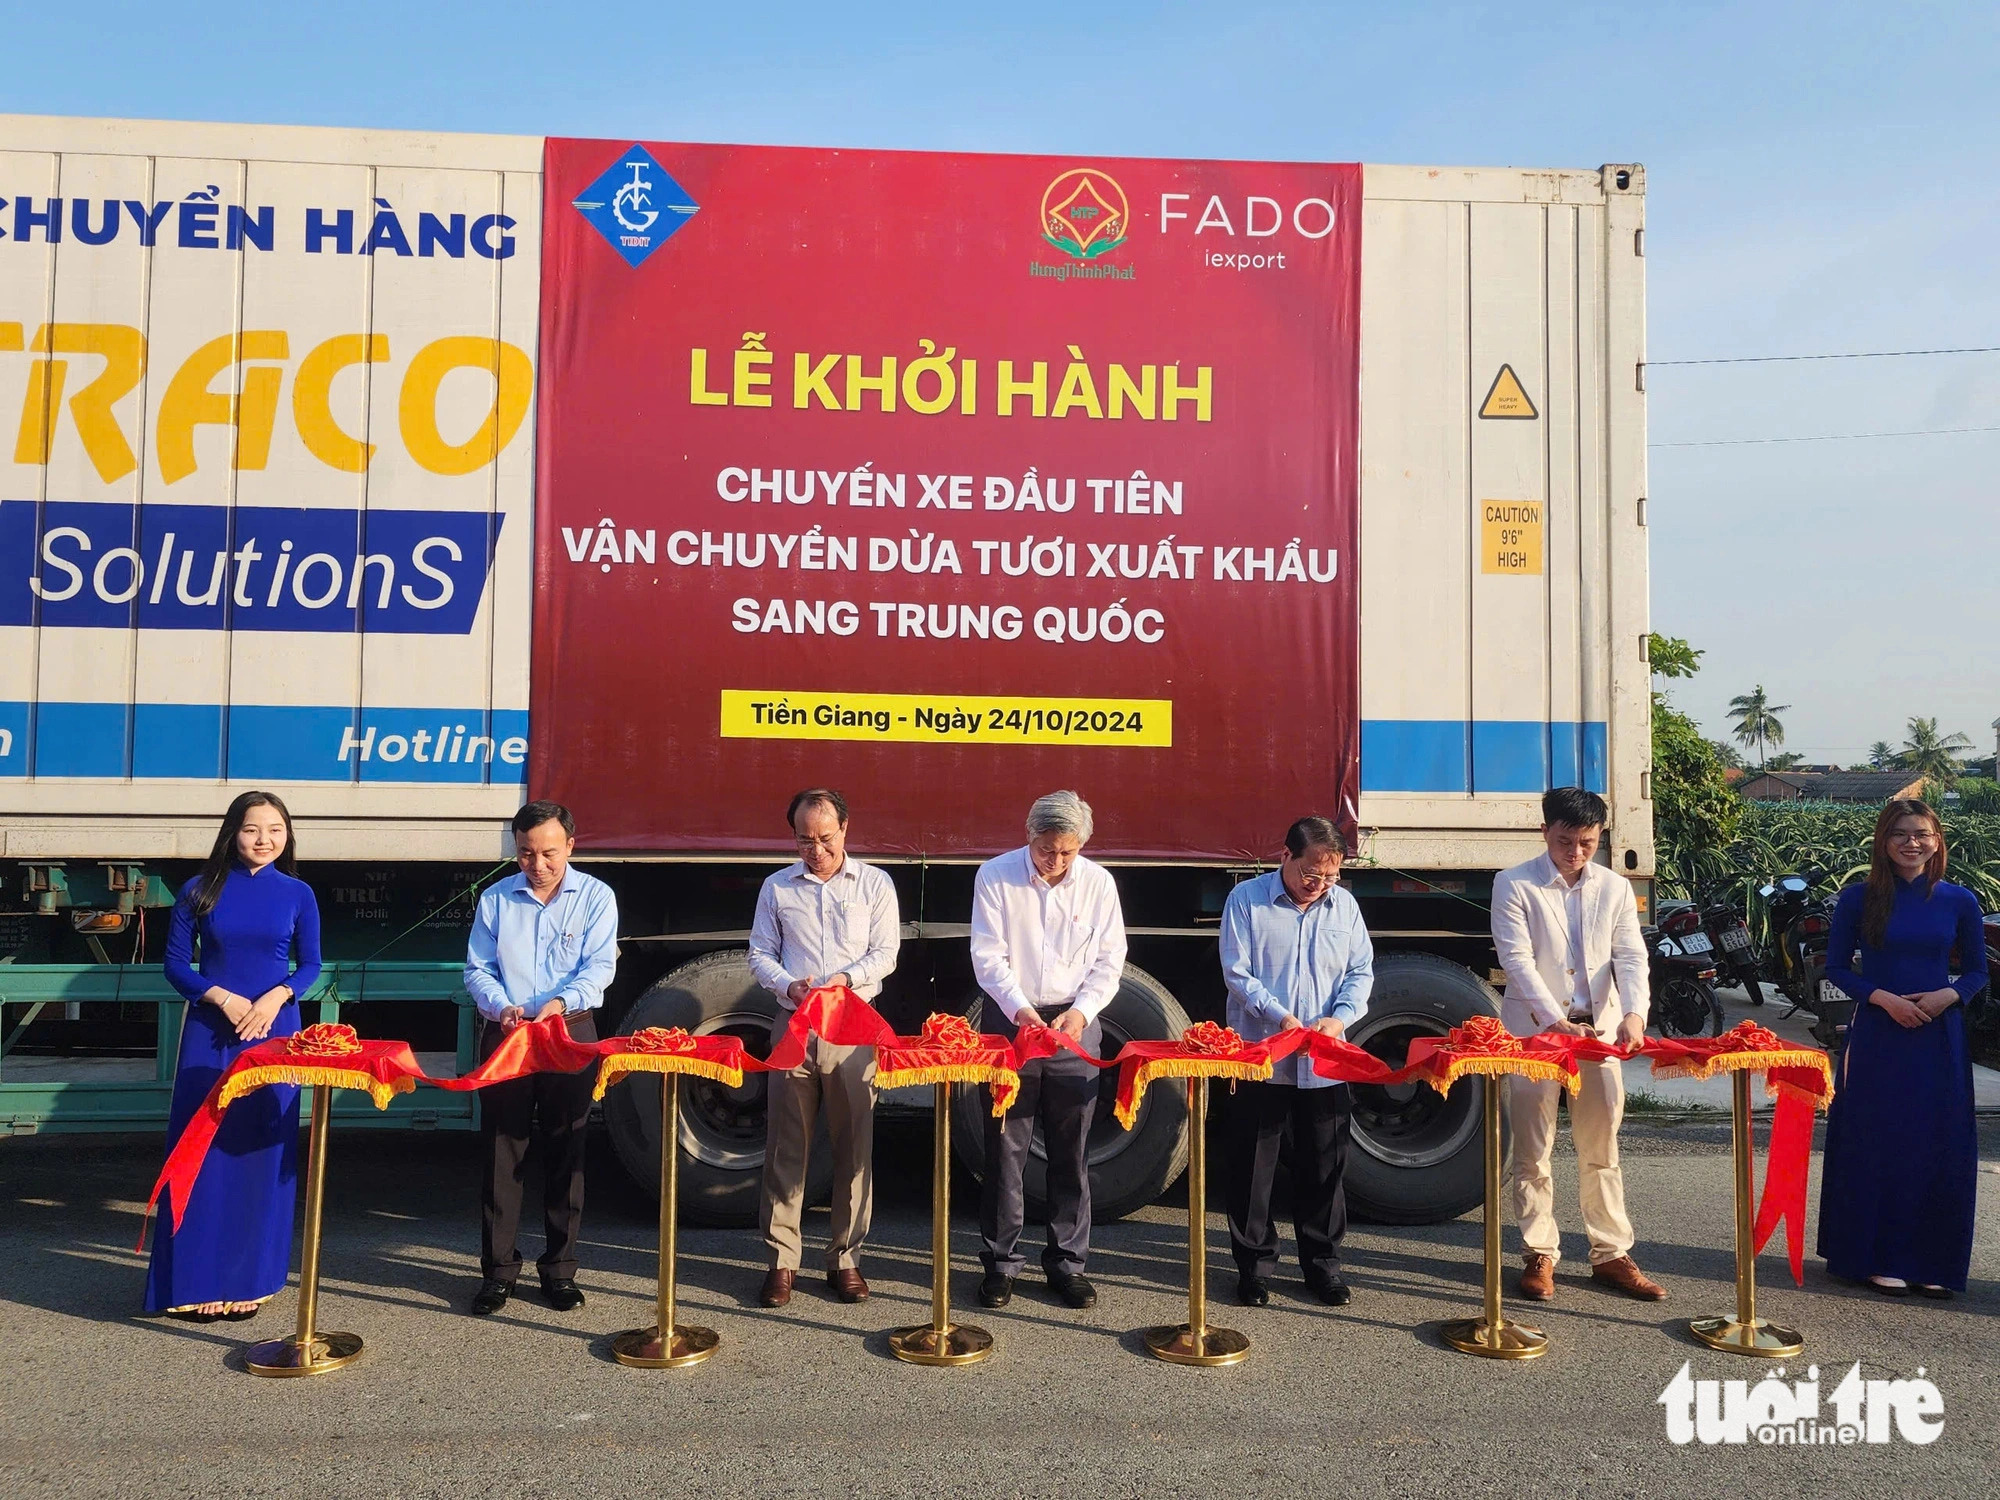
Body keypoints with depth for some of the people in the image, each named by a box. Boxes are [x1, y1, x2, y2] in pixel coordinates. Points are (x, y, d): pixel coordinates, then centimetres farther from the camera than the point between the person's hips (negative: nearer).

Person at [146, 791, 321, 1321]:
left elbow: (310, 965, 6)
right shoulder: (200, 891, 2)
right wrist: (223, 998, -12)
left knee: (263, 1151, 4)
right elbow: (176, 963, 3)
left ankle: (249, 1279, 16)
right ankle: (196, 1280, 13)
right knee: (203, 1150, 2)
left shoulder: (298, 894, 3)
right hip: (210, 1032, 0)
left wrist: (275, 998, -12)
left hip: (274, 1031, 0)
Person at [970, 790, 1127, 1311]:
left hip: (1074, 1024, 2)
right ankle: (1001, 1262, 15)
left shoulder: (1098, 883, 0)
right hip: (1010, 1020, -1)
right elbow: (988, 956, -7)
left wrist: (1080, 1012, -11)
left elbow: (1109, 961, 3)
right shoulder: (996, 877, -5)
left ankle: (1067, 1261, 19)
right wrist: (1020, 1010, -20)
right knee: (1005, 1147, 3)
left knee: (1071, 1151, 7)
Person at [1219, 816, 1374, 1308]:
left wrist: (1340, 1017, -9)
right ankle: (1254, 1264, 18)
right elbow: (1237, 973, -8)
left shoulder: (1343, 904, 7)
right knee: (1252, 1167, 5)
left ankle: (1323, 1264, 25)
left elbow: (1361, 972, 9)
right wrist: (1280, 1017, -20)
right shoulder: (1247, 900, -5)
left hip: (1326, 1064, 3)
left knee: (1325, 1167, 11)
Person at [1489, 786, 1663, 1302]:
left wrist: (1635, 1014, -19)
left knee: (1601, 1151, 10)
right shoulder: (1514, 886, -4)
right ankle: (1539, 1256, 14)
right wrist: (1557, 1022, -23)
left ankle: (1610, 1255, 20)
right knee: (1533, 1153, 4)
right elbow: (1518, 961, -12)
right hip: (1534, 1030, -3)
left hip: (1601, 1030, 3)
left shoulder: (1615, 887, 7)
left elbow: (1631, 957, -1)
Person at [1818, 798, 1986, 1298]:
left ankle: (1933, 1263, 16)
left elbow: (1977, 972, 9)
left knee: (1940, 1148, 4)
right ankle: (1879, 1258, 12)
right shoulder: (1858, 899, -2)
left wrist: (1947, 996, -11)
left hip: (1939, 1038, 2)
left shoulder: (1959, 902, 3)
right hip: (1876, 1037, -2)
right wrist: (1882, 997, -14)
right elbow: (1837, 967, 2)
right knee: (1875, 1144, 2)